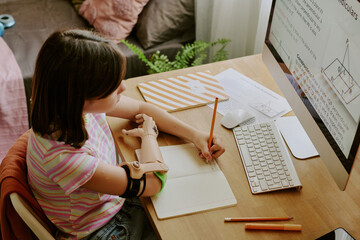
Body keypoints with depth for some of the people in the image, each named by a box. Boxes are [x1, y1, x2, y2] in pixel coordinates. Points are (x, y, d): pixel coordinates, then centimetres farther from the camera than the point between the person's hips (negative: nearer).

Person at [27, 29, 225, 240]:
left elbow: (140, 108, 2)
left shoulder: (82, 103, -17)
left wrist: (195, 135, -7)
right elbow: (153, 181, -27)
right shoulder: (61, 156, -38)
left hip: (119, 199, 7)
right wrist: (149, 133, -9)